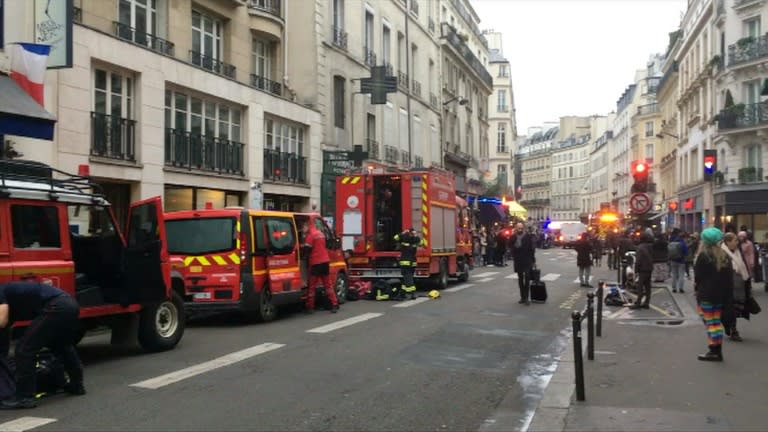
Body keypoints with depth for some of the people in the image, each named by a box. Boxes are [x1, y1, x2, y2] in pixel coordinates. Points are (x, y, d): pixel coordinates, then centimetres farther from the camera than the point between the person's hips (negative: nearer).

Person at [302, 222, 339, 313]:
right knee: (328, 284, 11)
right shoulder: (320, 233, 15)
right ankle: (334, 304, 6)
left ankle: (309, 307, 4)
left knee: (312, 286, 1)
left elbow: (307, 248, -15)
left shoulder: (310, 235, -10)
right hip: (325, 261, 7)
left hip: (316, 262, -7)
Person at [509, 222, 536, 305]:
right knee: (520, 279, 10)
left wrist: (533, 261, -3)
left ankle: (526, 297, -6)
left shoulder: (528, 236, -5)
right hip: (518, 261, 3)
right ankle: (522, 297, 18)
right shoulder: (513, 237, 1)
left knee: (527, 279, -8)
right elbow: (511, 247, -13)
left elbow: (532, 249, -3)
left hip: (527, 261, -3)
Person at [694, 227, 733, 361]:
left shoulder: (703, 256, -16)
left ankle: (714, 351, 0)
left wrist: (697, 286, 6)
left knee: (710, 323, -1)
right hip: (720, 295, 7)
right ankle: (718, 350, 18)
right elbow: (729, 276, 8)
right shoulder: (724, 256, 6)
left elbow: (698, 276, -13)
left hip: (705, 295, -7)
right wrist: (727, 294, 11)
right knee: (716, 322, 15)